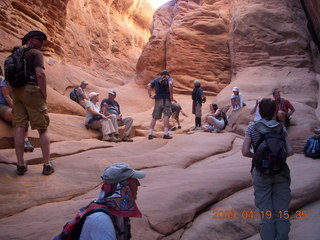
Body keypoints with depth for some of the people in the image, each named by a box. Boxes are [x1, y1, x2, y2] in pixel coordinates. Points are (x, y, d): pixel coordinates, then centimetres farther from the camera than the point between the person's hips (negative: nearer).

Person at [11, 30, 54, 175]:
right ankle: (47, 165, 1)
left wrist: (14, 93, 19)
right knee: (43, 129, 0)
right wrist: (44, 94, -11)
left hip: (16, 92, 7)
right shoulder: (36, 53, -3)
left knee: (19, 127, 3)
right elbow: (40, 74, -18)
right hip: (32, 91, -6)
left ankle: (20, 165, 4)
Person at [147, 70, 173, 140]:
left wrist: (150, 95, -1)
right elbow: (170, 83, -16)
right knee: (166, 116, -5)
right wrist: (171, 95, -15)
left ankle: (150, 134, 4)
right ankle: (166, 134, -12)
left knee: (154, 117, 6)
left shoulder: (156, 79, 18)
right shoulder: (169, 78, 8)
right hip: (166, 100, -3)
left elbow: (149, 85, 2)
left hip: (158, 100, 3)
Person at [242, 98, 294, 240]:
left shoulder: (252, 127, -4)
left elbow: (245, 151, -12)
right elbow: (290, 151, -4)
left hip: (261, 173, -1)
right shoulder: (281, 127, 0)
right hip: (281, 172, 2)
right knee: (281, 212, 11)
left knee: (266, 213, 7)